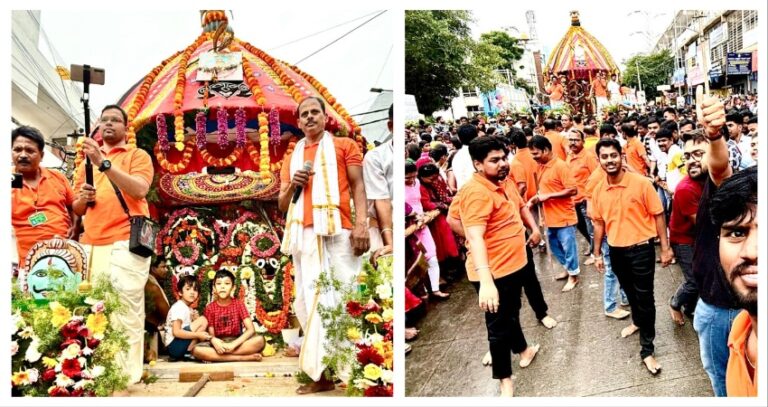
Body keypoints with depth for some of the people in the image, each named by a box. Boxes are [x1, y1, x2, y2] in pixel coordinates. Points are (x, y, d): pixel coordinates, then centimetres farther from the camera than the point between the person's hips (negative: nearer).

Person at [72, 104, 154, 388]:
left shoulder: (137, 155, 8)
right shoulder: (87, 160, 24)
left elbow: (139, 190, -11)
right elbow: (76, 208, 25)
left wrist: (104, 163, -18)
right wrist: (82, 198, 1)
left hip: (125, 243, -5)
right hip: (91, 245, 5)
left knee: (126, 310, -10)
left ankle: (126, 376, -8)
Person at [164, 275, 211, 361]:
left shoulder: (188, 308, 16)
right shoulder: (179, 307, -13)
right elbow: (176, 332, -23)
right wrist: (198, 335, -24)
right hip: (174, 346, -9)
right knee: (203, 321, -14)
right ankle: (189, 352, -11)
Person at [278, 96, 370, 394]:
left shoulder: (344, 145, 13)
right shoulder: (291, 158, 24)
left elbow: (358, 186, 4)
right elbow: (282, 205, 24)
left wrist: (361, 223, -11)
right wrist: (291, 186, 2)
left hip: (337, 230, -4)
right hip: (304, 234, 4)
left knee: (341, 295, -8)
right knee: (309, 300, -1)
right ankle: (321, 373, 1)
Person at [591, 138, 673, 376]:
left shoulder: (641, 183, -14)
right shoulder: (599, 190, -1)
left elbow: (658, 215, -9)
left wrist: (665, 247, -10)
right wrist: (597, 253, 12)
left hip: (641, 248, -4)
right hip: (616, 250, 5)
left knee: (645, 298, 1)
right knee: (630, 292, 24)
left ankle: (647, 349, 11)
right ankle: (638, 321, 50)